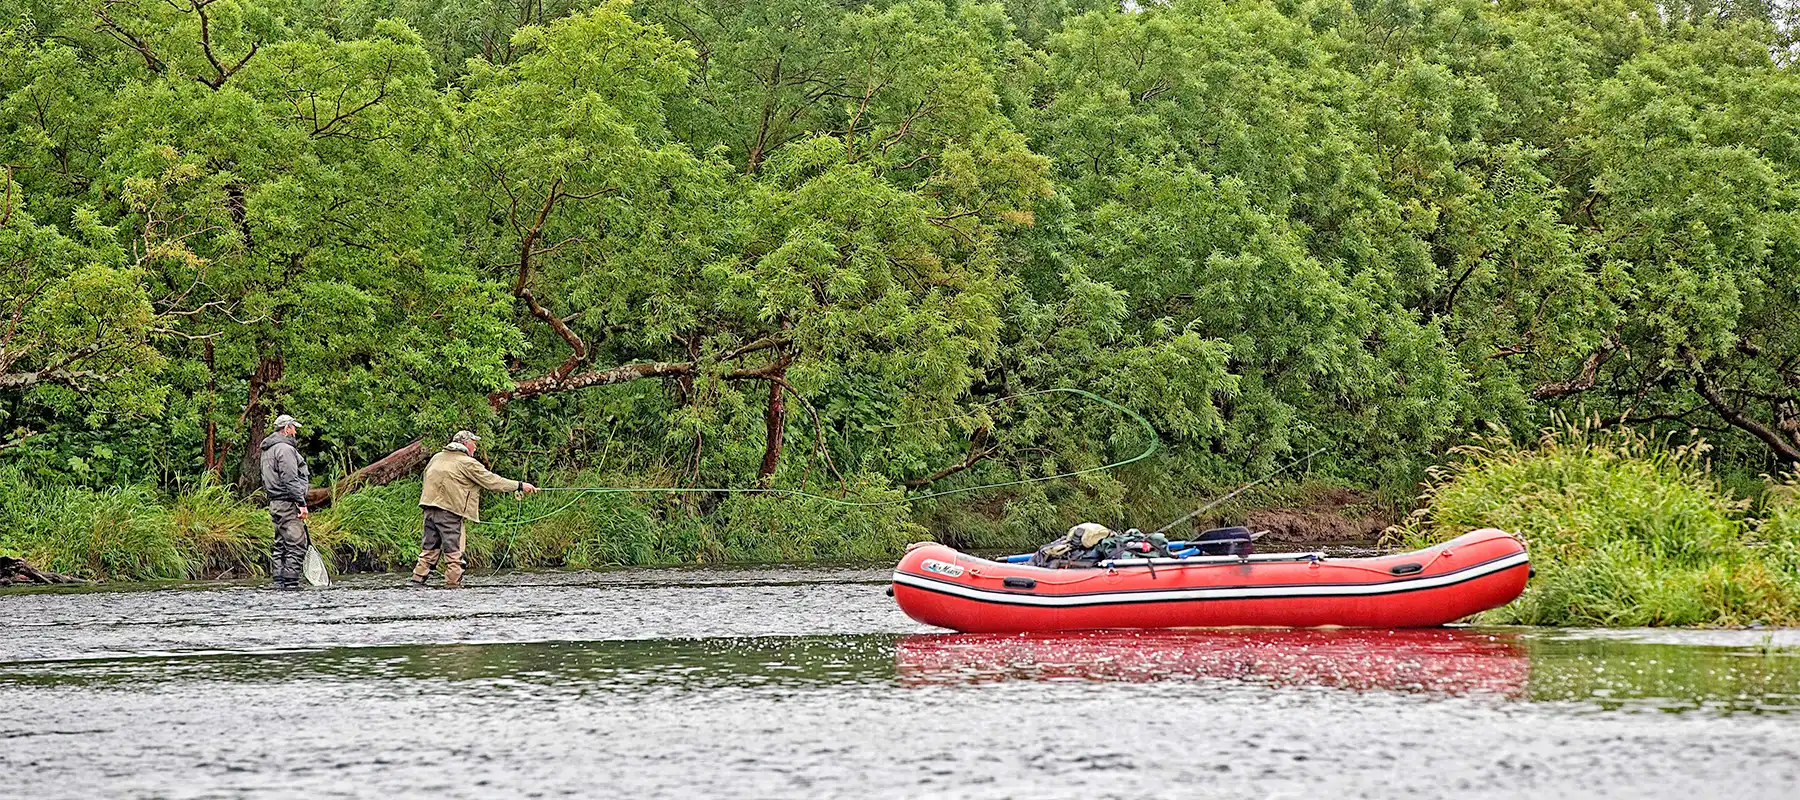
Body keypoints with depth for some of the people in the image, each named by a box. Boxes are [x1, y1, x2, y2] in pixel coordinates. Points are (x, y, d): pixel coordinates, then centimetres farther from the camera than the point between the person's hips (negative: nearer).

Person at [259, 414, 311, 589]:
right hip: (288, 503, -10)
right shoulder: (285, 448, -12)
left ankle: (279, 582, 12)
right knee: (296, 546, -11)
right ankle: (291, 583, -15)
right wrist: (301, 503, -18)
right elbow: (290, 480, -19)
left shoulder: (268, 450, 20)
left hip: (275, 504, 10)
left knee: (280, 546, 12)